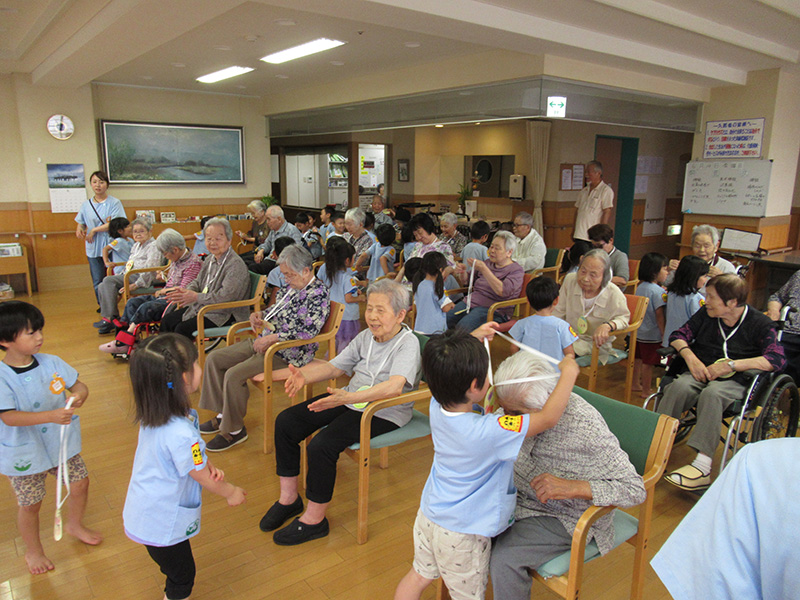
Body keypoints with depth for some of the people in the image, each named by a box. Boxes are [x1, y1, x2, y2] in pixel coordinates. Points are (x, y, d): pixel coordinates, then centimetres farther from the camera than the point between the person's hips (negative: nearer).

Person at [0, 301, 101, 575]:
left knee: (80, 483, 16)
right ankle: (33, 551, 39)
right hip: (25, 454, -4)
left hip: (61, 442, 4)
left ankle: (74, 524, 47)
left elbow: (79, 385, -1)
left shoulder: (51, 363, -8)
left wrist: (79, 396, -25)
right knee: (30, 505, 12)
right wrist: (52, 416, -40)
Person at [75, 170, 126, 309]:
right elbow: (81, 223, 15)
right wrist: (79, 229, -9)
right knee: (97, 281, 8)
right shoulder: (86, 205, 11)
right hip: (93, 249, 4)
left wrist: (94, 230, -11)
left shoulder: (114, 203, -3)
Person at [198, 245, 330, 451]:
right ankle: (222, 414, 17)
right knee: (214, 359, 6)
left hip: (287, 353, -10)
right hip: (264, 342, 10)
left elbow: (308, 331, -26)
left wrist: (272, 339, -24)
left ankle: (234, 430, -4)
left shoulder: (318, 293, -15)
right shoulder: (291, 287, 12)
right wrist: (259, 315, 6)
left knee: (234, 375, -24)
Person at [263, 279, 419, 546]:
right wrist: (304, 376, -11)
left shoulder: (408, 343, -16)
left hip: (384, 413, -8)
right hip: (351, 399, 8)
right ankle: (289, 498, 13)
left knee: (321, 445, -27)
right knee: (286, 422, -2)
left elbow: (395, 386, -32)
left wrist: (347, 398, -43)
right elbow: (334, 366, 9)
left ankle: (314, 520, -4)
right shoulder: (366, 336, 8)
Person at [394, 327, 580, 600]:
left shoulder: (437, 407, -16)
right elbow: (549, 417, -28)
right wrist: (569, 373, -15)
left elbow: (451, 375, 8)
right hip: (462, 532, -6)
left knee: (419, 575, 28)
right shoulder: (488, 432, -36)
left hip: (429, 514, 6)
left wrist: (473, 340, 5)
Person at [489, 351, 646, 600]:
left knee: (504, 559, -25)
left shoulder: (584, 425, -28)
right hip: (519, 493, 6)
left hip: (565, 516, -6)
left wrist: (570, 487, -33)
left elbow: (636, 490, -24)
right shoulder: (523, 408, -10)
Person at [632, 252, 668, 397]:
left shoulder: (640, 287, 4)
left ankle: (635, 384, 32)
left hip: (637, 332, 8)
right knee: (648, 363, 3)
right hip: (652, 335, -8)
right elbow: (659, 314, -19)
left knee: (638, 359, 19)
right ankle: (646, 391, 14)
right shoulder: (658, 291, -19)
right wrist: (664, 333, -12)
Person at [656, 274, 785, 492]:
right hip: (701, 374, 4)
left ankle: (702, 466, -43)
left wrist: (730, 365, -21)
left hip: (736, 381, -4)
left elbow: (777, 359, -16)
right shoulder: (706, 314, 12)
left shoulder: (760, 324, -2)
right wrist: (690, 357, -7)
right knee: (679, 387, -31)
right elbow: (679, 335, 14)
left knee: (712, 393, -38)